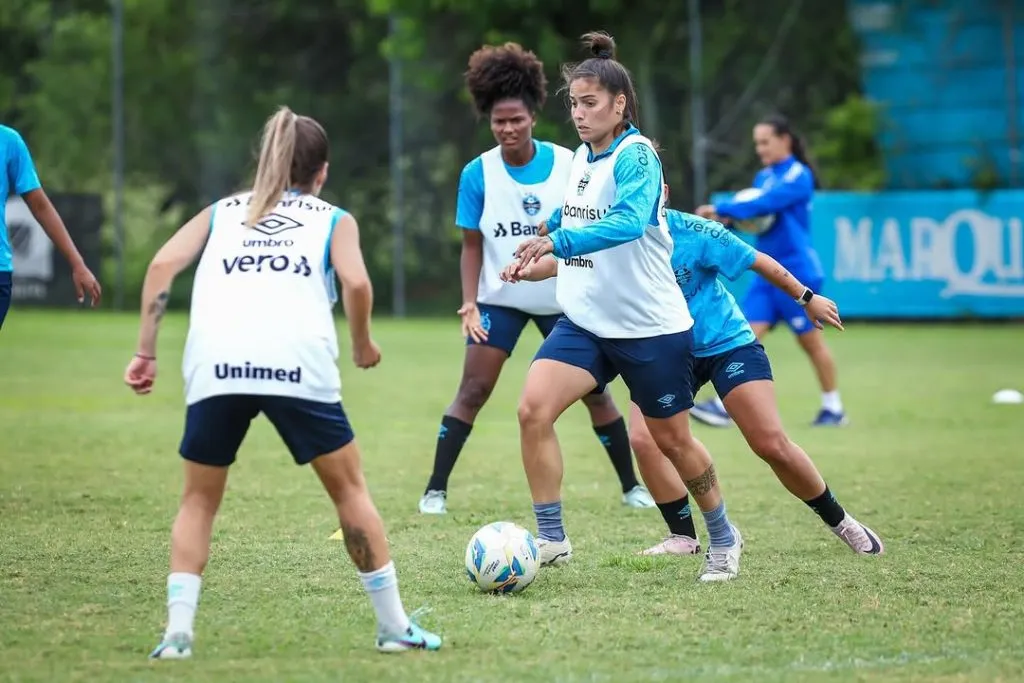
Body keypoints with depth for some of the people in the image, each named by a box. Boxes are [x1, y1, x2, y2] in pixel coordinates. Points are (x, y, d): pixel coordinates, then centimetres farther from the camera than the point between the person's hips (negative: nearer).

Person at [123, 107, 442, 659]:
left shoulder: (221, 212, 30)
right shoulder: (333, 219, 24)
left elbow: (164, 265, 13)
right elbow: (354, 282, 3)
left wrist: (145, 352, 13)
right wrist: (362, 345, 20)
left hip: (214, 364, 1)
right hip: (298, 364, -1)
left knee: (199, 500, 17)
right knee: (349, 488, 14)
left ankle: (177, 631, 3)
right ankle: (394, 626, 16)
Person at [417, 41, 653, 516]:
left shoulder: (568, 165, -10)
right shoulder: (478, 173, -9)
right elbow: (472, 244, -3)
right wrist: (469, 303, -12)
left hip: (565, 298, 1)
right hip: (500, 298, -1)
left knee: (594, 391, 5)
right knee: (473, 390, -8)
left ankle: (631, 487, 18)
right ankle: (435, 490, -3)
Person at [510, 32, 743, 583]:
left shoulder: (635, 156, -17)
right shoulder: (581, 157, 6)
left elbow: (628, 222, -35)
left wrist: (558, 242, -43)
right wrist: (540, 257, 23)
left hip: (651, 326, -6)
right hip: (585, 323, 6)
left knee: (672, 440, 8)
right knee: (533, 409, -16)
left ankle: (723, 540, 32)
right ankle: (551, 539, -8)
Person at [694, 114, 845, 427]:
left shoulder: (799, 176, -12)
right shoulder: (763, 177, 11)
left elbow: (765, 203, -24)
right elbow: (755, 216, 13)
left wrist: (721, 209, -24)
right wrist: (733, 218, -9)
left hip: (796, 272, -7)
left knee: (811, 341, 3)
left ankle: (833, 408, 16)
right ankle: (723, 405, -11)